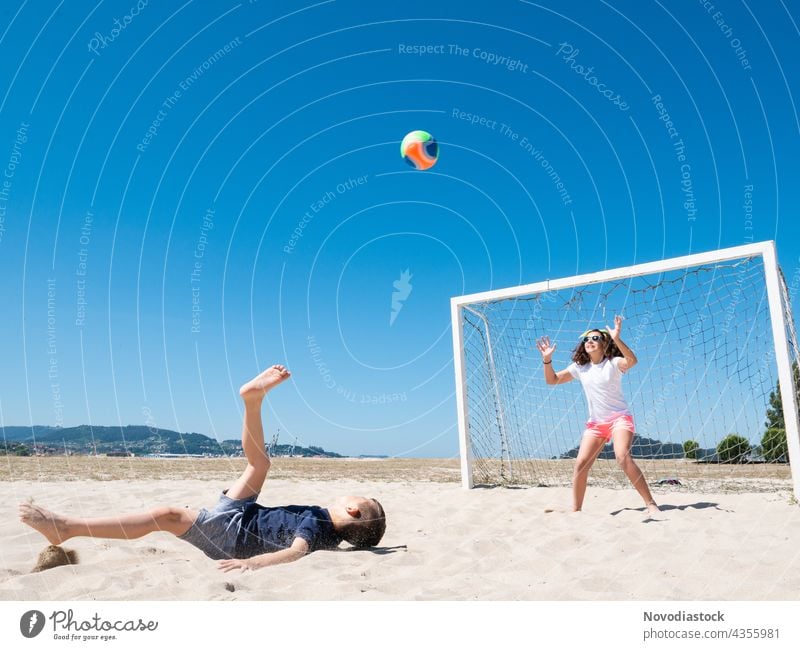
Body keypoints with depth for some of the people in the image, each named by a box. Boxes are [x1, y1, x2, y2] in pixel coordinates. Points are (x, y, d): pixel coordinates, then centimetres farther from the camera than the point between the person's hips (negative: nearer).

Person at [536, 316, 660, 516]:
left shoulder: (613, 363, -8)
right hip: (595, 422, 5)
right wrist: (547, 359, -8)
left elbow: (632, 361, -30)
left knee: (623, 458, -27)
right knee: (580, 464, -5)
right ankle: (575, 510, 4)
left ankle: (650, 504, -17)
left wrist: (617, 339, -43)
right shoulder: (579, 367, 7)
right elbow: (552, 380, 8)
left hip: (619, 417, -5)